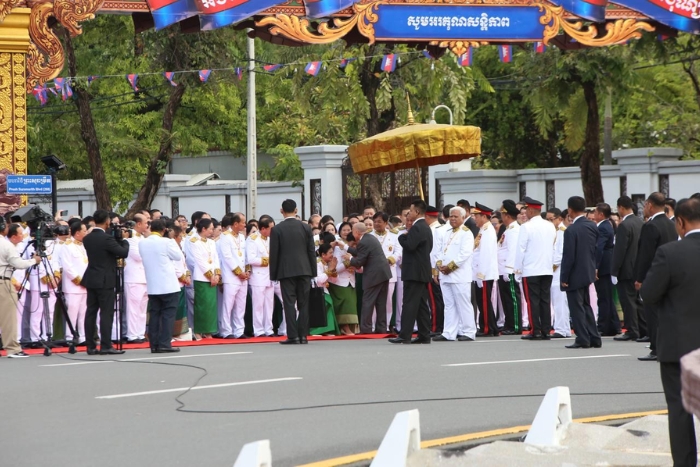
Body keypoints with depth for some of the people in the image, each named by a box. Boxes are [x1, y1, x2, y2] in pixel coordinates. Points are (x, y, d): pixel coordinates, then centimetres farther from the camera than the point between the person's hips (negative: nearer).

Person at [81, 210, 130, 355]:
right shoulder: (107, 238, -16)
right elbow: (124, 252, -14)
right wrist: (123, 240, 4)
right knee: (106, 313, -5)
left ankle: (90, 346, 8)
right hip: (105, 280, -7)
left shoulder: (87, 238, 6)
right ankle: (105, 346, -8)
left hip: (91, 280, 7)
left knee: (91, 312, 7)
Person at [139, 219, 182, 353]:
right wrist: (173, 241, 10)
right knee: (168, 314, -2)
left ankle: (154, 345, 5)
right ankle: (164, 344, -8)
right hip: (169, 286, -5)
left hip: (152, 286, 5)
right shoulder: (166, 242, -13)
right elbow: (179, 256, -2)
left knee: (154, 314, 8)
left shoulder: (142, 243, 2)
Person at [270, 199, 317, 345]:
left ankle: (293, 336, -8)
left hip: (286, 271, -2)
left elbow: (274, 254, -3)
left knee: (289, 303, -3)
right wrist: (313, 271, 10)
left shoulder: (277, 229, -4)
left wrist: (273, 274, 3)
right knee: (303, 304, 6)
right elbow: (312, 251, 5)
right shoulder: (306, 228, 3)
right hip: (304, 270, 2)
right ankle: (303, 335, 4)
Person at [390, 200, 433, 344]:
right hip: (424, 271, 10)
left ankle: (405, 336, -12)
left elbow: (409, 245, -24)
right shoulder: (426, 228, 17)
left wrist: (402, 237, -5)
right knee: (422, 305, 9)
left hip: (414, 272, -10)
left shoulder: (416, 228, -15)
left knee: (409, 304, -10)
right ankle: (424, 335, 9)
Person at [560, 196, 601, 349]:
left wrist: (564, 278, -12)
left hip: (575, 274, -7)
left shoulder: (571, 230, -18)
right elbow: (596, 249, 8)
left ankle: (583, 339, 1)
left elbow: (568, 256, -18)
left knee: (577, 308, 0)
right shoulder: (593, 226, 2)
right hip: (588, 272, 7)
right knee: (586, 306, 17)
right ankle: (594, 338, 17)